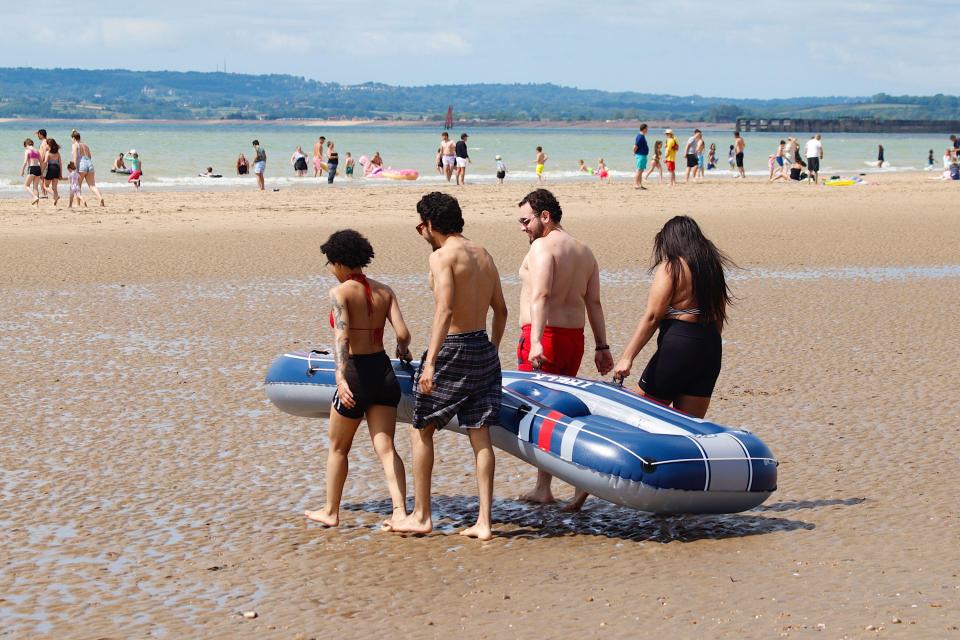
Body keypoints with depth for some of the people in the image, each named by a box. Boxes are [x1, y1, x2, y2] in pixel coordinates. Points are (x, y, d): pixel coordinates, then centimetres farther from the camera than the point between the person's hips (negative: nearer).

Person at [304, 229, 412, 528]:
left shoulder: (340, 292, -10)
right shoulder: (384, 291, 5)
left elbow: (341, 336, -23)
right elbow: (403, 334, -2)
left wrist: (340, 377, -33)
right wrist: (404, 353, 21)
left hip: (355, 373, -5)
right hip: (384, 370, 5)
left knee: (338, 448, 13)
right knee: (386, 448, 4)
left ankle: (331, 512, 25)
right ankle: (400, 511, -9)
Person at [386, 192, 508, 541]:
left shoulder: (442, 256, -11)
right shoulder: (483, 254, 12)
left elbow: (445, 310, -23)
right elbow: (501, 309, 19)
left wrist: (430, 361, -26)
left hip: (452, 347, -7)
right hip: (483, 347, 7)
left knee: (422, 428, 9)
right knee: (480, 435, 6)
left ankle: (421, 516, 14)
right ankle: (484, 521, 4)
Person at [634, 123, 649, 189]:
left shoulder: (642, 136, 14)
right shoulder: (640, 137, -18)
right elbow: (635, 147, -21)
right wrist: (635, 153, -6)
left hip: (643, 156, 10)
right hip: (640, 156, -10)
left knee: (641, 171, 12)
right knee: (639, 171, -9)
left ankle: (640, 185, 15)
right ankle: (635, 184, -9)